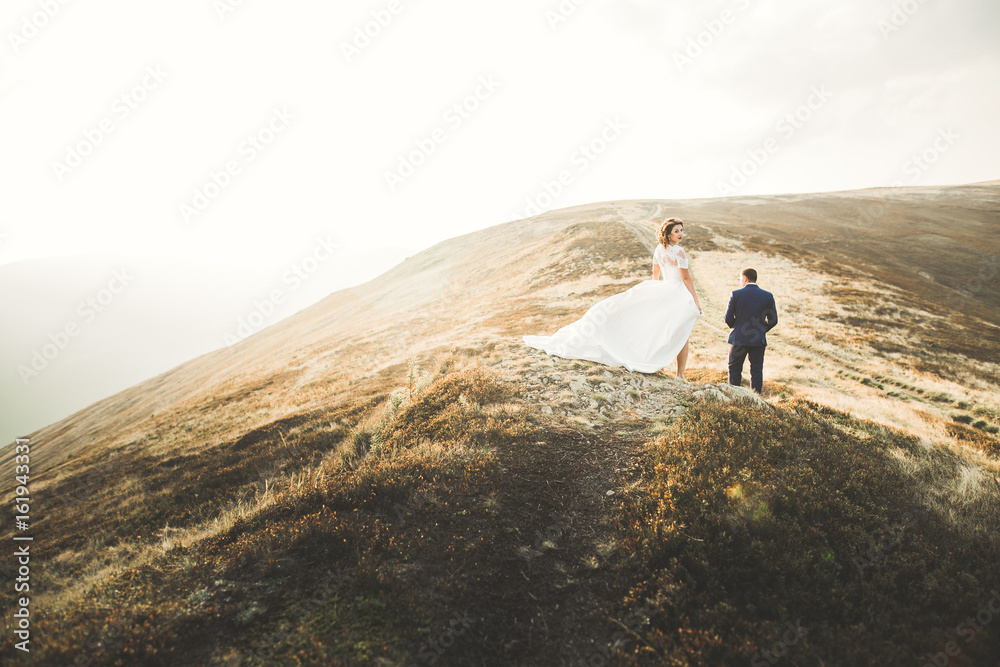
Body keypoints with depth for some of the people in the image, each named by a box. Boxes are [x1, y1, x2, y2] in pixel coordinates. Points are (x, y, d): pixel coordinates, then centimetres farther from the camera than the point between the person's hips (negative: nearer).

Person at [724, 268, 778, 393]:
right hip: (759, 340, 2)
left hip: (739, 339, -2)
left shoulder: (736, 294, -10)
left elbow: (728, 318, -7)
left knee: (734, 369, 12)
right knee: (756, 370, 11)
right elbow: (773, 320, 1)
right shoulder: (768, 296, -2)